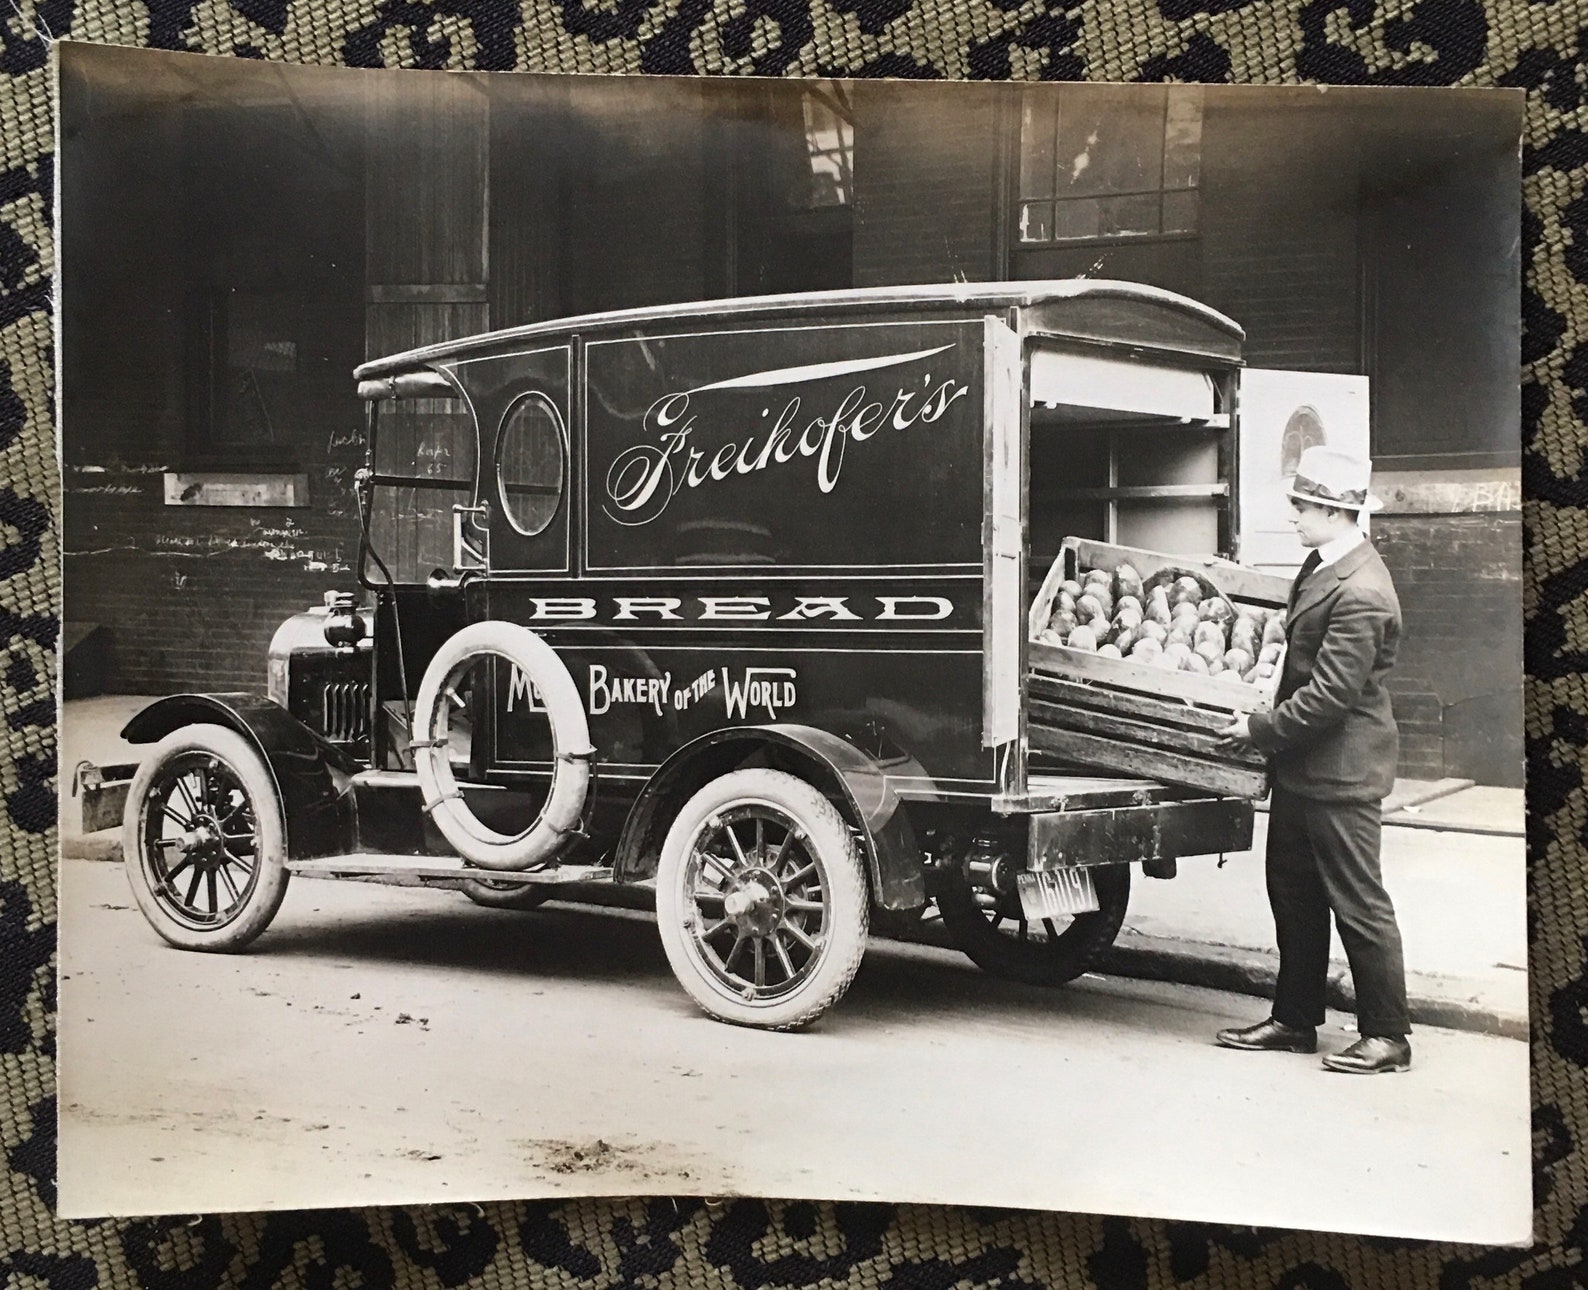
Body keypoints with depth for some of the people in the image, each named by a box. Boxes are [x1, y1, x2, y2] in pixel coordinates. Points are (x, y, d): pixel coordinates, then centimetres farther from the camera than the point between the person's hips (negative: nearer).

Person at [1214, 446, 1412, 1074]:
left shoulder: (1361, 594, -23)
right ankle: (1295, 1020, 27)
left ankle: (1388, 1035, 12)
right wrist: (1267, 727, 14)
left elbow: (1329, 695, -24)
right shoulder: (1321, 565, 9)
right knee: (1292, 892, 16)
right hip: (1302, 765, 10)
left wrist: (1260, 729, -14)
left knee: (1358, 903, 0)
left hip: (1340, 771, -10)